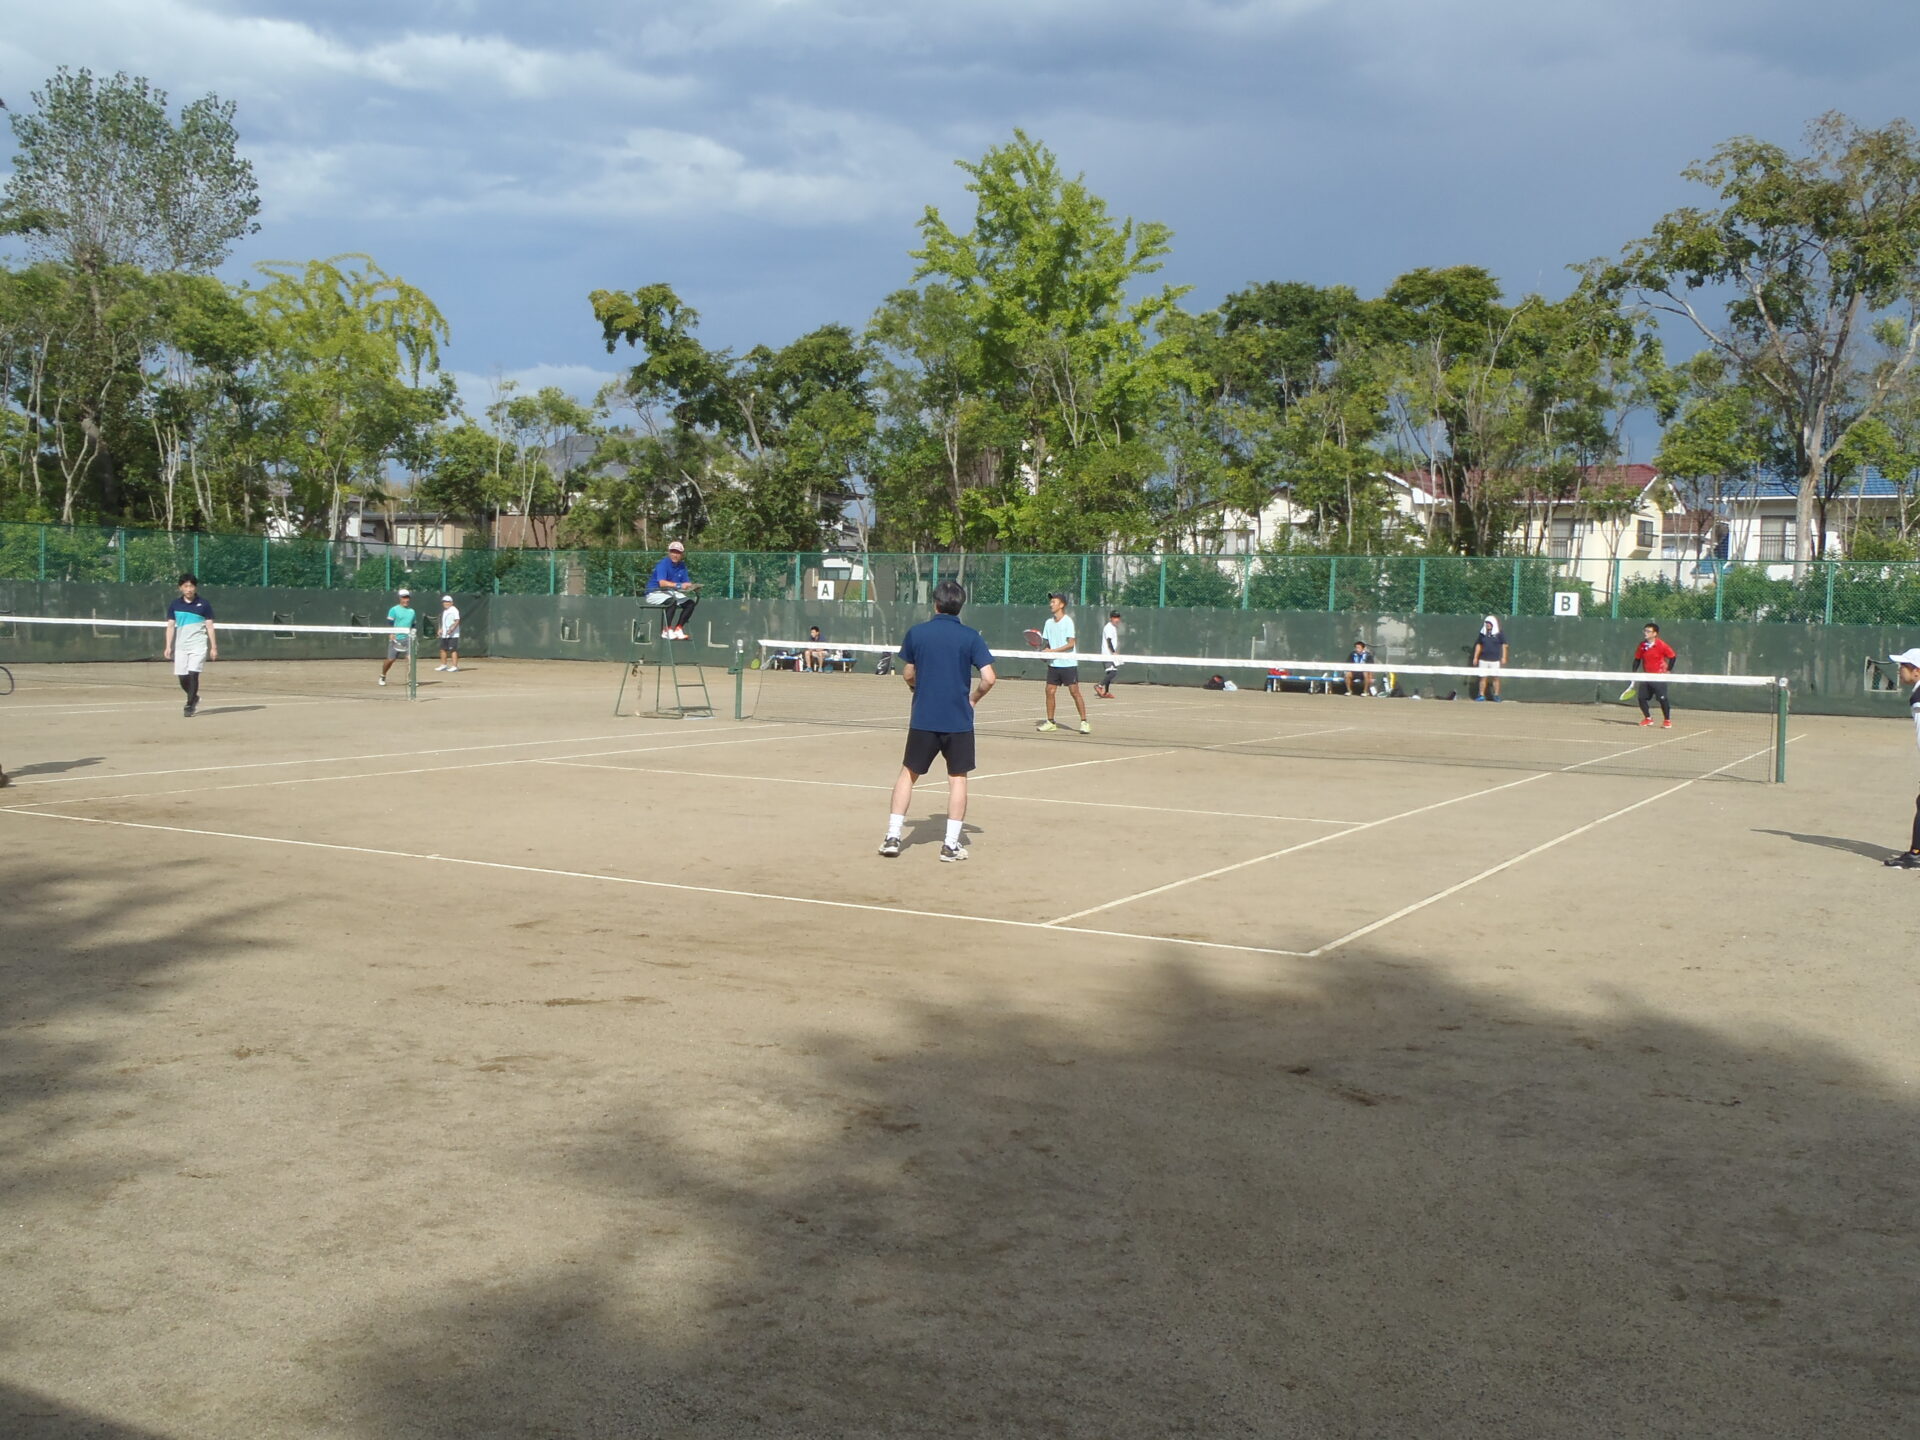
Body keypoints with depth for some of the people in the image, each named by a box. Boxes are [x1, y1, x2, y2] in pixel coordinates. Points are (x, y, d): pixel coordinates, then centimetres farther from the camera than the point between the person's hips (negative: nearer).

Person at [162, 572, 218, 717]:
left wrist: (214, 647, -3)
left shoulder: (203, 603, -1)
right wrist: (168, 646, 0)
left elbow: (209, 626, 1)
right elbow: (170, 626, 7)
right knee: (182, 678, 4)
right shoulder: (174, 604, 5)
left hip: (199, 645, -3)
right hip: (181, 645, 3)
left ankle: (189, 706, -6)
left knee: (193, 674, -15)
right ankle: (194, 698, 31)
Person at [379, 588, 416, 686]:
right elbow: (389, 623, -6)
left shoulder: (412, 611, 14)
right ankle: (382, 676, 24)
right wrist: (391, 634, -17)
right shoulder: (394, 610, -1)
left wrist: (413, 634, 15)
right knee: (390, 659, 2)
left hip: (407, 639, 3)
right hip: (396, 638, -3)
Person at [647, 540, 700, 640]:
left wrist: (693, 586, -23)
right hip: (655, 593, -7)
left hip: (672, 593, 7)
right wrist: (679, 585, -41)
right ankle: (665, 631, -29)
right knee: (672, 600, -35)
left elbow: (686, 583, 1)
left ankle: (678, 628, -1)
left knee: (690, 603, -10)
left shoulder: (682, 566, 5)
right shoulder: (663, 563, -17)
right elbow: (662, 583, -31)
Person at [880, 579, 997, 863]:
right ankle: (952, 844, 7)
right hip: (959, 720, -1)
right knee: (958, 777, 8)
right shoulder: (970, 637, -5)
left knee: (908, 773, 13)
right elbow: (988, 678, -11)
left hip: (923, 719, 1)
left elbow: (908, 674, 8)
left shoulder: (916, 633, -1)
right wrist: (973, 699, 7)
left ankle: (893, 836, 9)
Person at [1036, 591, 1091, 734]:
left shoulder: (1068, 621, -9)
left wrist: (1053, 651, -19)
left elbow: (1071, 643, -14)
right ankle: (1050, 722, 12)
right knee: (1049, 691, 2)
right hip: (1053, 664, 6)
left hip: (1068, 664, -6)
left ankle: (1084, 722, -2)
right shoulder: (1049, 622, 9)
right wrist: (1044, 650, -6)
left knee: (1075, 692, -7)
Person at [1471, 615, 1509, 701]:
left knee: (1495, 677, -1)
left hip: (1495, 659, -3)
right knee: (1483, 677, 2)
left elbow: (1504, 645, 0)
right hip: (1483, 659, 3)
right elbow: (1478, 645, 16)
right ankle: (1481, 695, 5)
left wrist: (1503, 657, -7)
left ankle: (1496, 695, 6)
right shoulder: (1482, 633, 10)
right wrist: (1475, 657, 12)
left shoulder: (1500, 633, 1)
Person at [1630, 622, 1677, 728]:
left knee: (1662, 699, -7)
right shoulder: (1642, 645, 2)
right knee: (1641, 698, 1)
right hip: (1646, 676, 5)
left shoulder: (1661, 645, -12)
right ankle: (1648, 718, 20)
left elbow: (1672, 657, -4)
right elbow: (1637, 659, 11)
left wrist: (1668, 670, -5)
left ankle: (1667, 721, 6)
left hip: (1659, 676, -5)